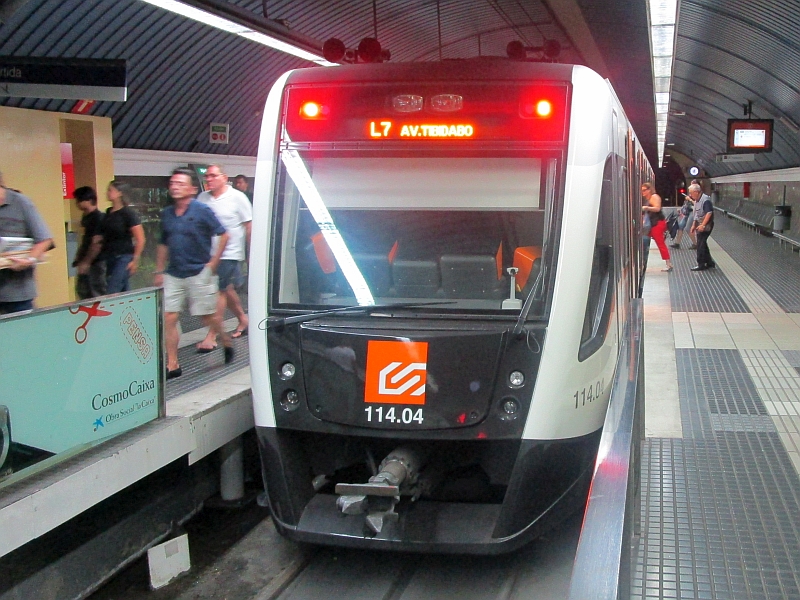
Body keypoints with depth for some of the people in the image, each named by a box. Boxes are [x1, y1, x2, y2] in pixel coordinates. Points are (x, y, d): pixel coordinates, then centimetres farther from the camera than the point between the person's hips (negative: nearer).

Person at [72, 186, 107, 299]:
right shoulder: (86, 217, 12)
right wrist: (78, 258, 14)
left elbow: (96, 244, -19)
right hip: (86, 263, 9)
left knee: (97, 294, -4)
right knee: (82, 291, 14)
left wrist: (86, 262, -17)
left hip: (96, 263, -9)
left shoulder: (98, 218, -15)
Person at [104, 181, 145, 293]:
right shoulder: (108, 213, 11)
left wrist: (135, 260, -14)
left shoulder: (128, 213, -10)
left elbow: (140, 239, -12)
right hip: (110, 258, 7)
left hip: (124, 258, -7)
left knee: (112, 294, -13)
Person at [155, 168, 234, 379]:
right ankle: (172, 365, 4)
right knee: (169, 317, -2)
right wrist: (159, 271, 13)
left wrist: (213, 262, -9)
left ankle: (226, 342, 34)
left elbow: (223, 235, -7)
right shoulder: (167, 214, 8)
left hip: (199, 273, -5)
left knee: (208, 316, 4)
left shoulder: (202, 211, -8)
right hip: (173, 275, 5)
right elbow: (163, 244, 17)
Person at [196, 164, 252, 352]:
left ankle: (211, 337, -8)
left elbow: (249, 225, -4)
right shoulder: (202, 198, 7)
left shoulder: (237, 197, -5)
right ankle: (242, 320, 38)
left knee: (220, 291, -8)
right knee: (227, 289, 16)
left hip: (229, 253, -5)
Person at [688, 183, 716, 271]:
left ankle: (701, 264, -1)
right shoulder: (697, 201, 13)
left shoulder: (705, 200, -18)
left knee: (701, 245, -7)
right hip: (700, 225, 10)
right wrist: (694, 225, 18)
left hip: (706, 226, -10)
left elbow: (709, 213, -26)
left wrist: (702, 225, -29)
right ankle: (710, 263, 22)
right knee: (702, 244, 13)